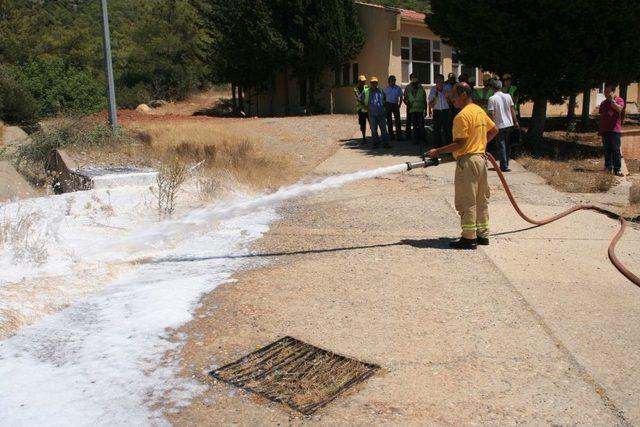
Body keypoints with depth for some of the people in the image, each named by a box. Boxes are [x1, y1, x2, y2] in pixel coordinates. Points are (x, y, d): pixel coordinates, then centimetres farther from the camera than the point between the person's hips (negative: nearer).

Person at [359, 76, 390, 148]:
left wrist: (383, 106, 16)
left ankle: (386, 143, 2)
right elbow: (360, 100, 10)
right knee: (374, 130, 3)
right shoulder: (366, 91, 2)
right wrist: (366, 107, 5)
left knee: (383, 129, -1)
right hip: (372, 114, -1)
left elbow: (384, 98, 28)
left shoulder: (380, 91, 11)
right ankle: (376, 143, 12)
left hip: (381, 113, 2)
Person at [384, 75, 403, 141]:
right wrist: (384, 106, -1)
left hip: (395, 105, -1)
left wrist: (399, 105, -1)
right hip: (388, 105, 1)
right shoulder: (386, 89, 8)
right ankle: (391, 135, 14)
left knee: (397, 120, -9)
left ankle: (398, 135, -7)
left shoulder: (398, 88, 5)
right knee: (389, 120, 5)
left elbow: (400, 97, 9)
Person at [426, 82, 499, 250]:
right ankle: (482, 234, 22)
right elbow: (494, 130, 20)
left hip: (467, 161, -9)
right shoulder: (479, 111, 11)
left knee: (466, 202, -2)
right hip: (481, 158, 9)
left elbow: (460, 144, -21)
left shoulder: (462, 115, -17)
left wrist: (437, 151, -16)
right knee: (481, 199, 14)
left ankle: (469, 238, 3)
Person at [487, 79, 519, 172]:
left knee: (501, 146, 1)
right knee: (507, 145, 15)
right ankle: (506, 164, 24)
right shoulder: (508, 96, 2)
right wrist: (516, 121, 13)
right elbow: (512, 109, 6)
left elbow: (492, 113, -15)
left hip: (499, 126, -5)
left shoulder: (492, 99, -12)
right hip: (509, 124, 5)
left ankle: (504, 166, 0)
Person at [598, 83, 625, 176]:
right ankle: (608, 167, 13)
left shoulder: (619, 100, 0)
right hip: (604, 130, 5)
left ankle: (617, 169, -9)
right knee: (607, 150, 6)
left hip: (614, 129, -5)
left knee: (615, 150, -9)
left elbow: (619, 109, -21)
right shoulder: (603, 103, 17)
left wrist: (612, 99, -17)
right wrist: (599, 129, 18)